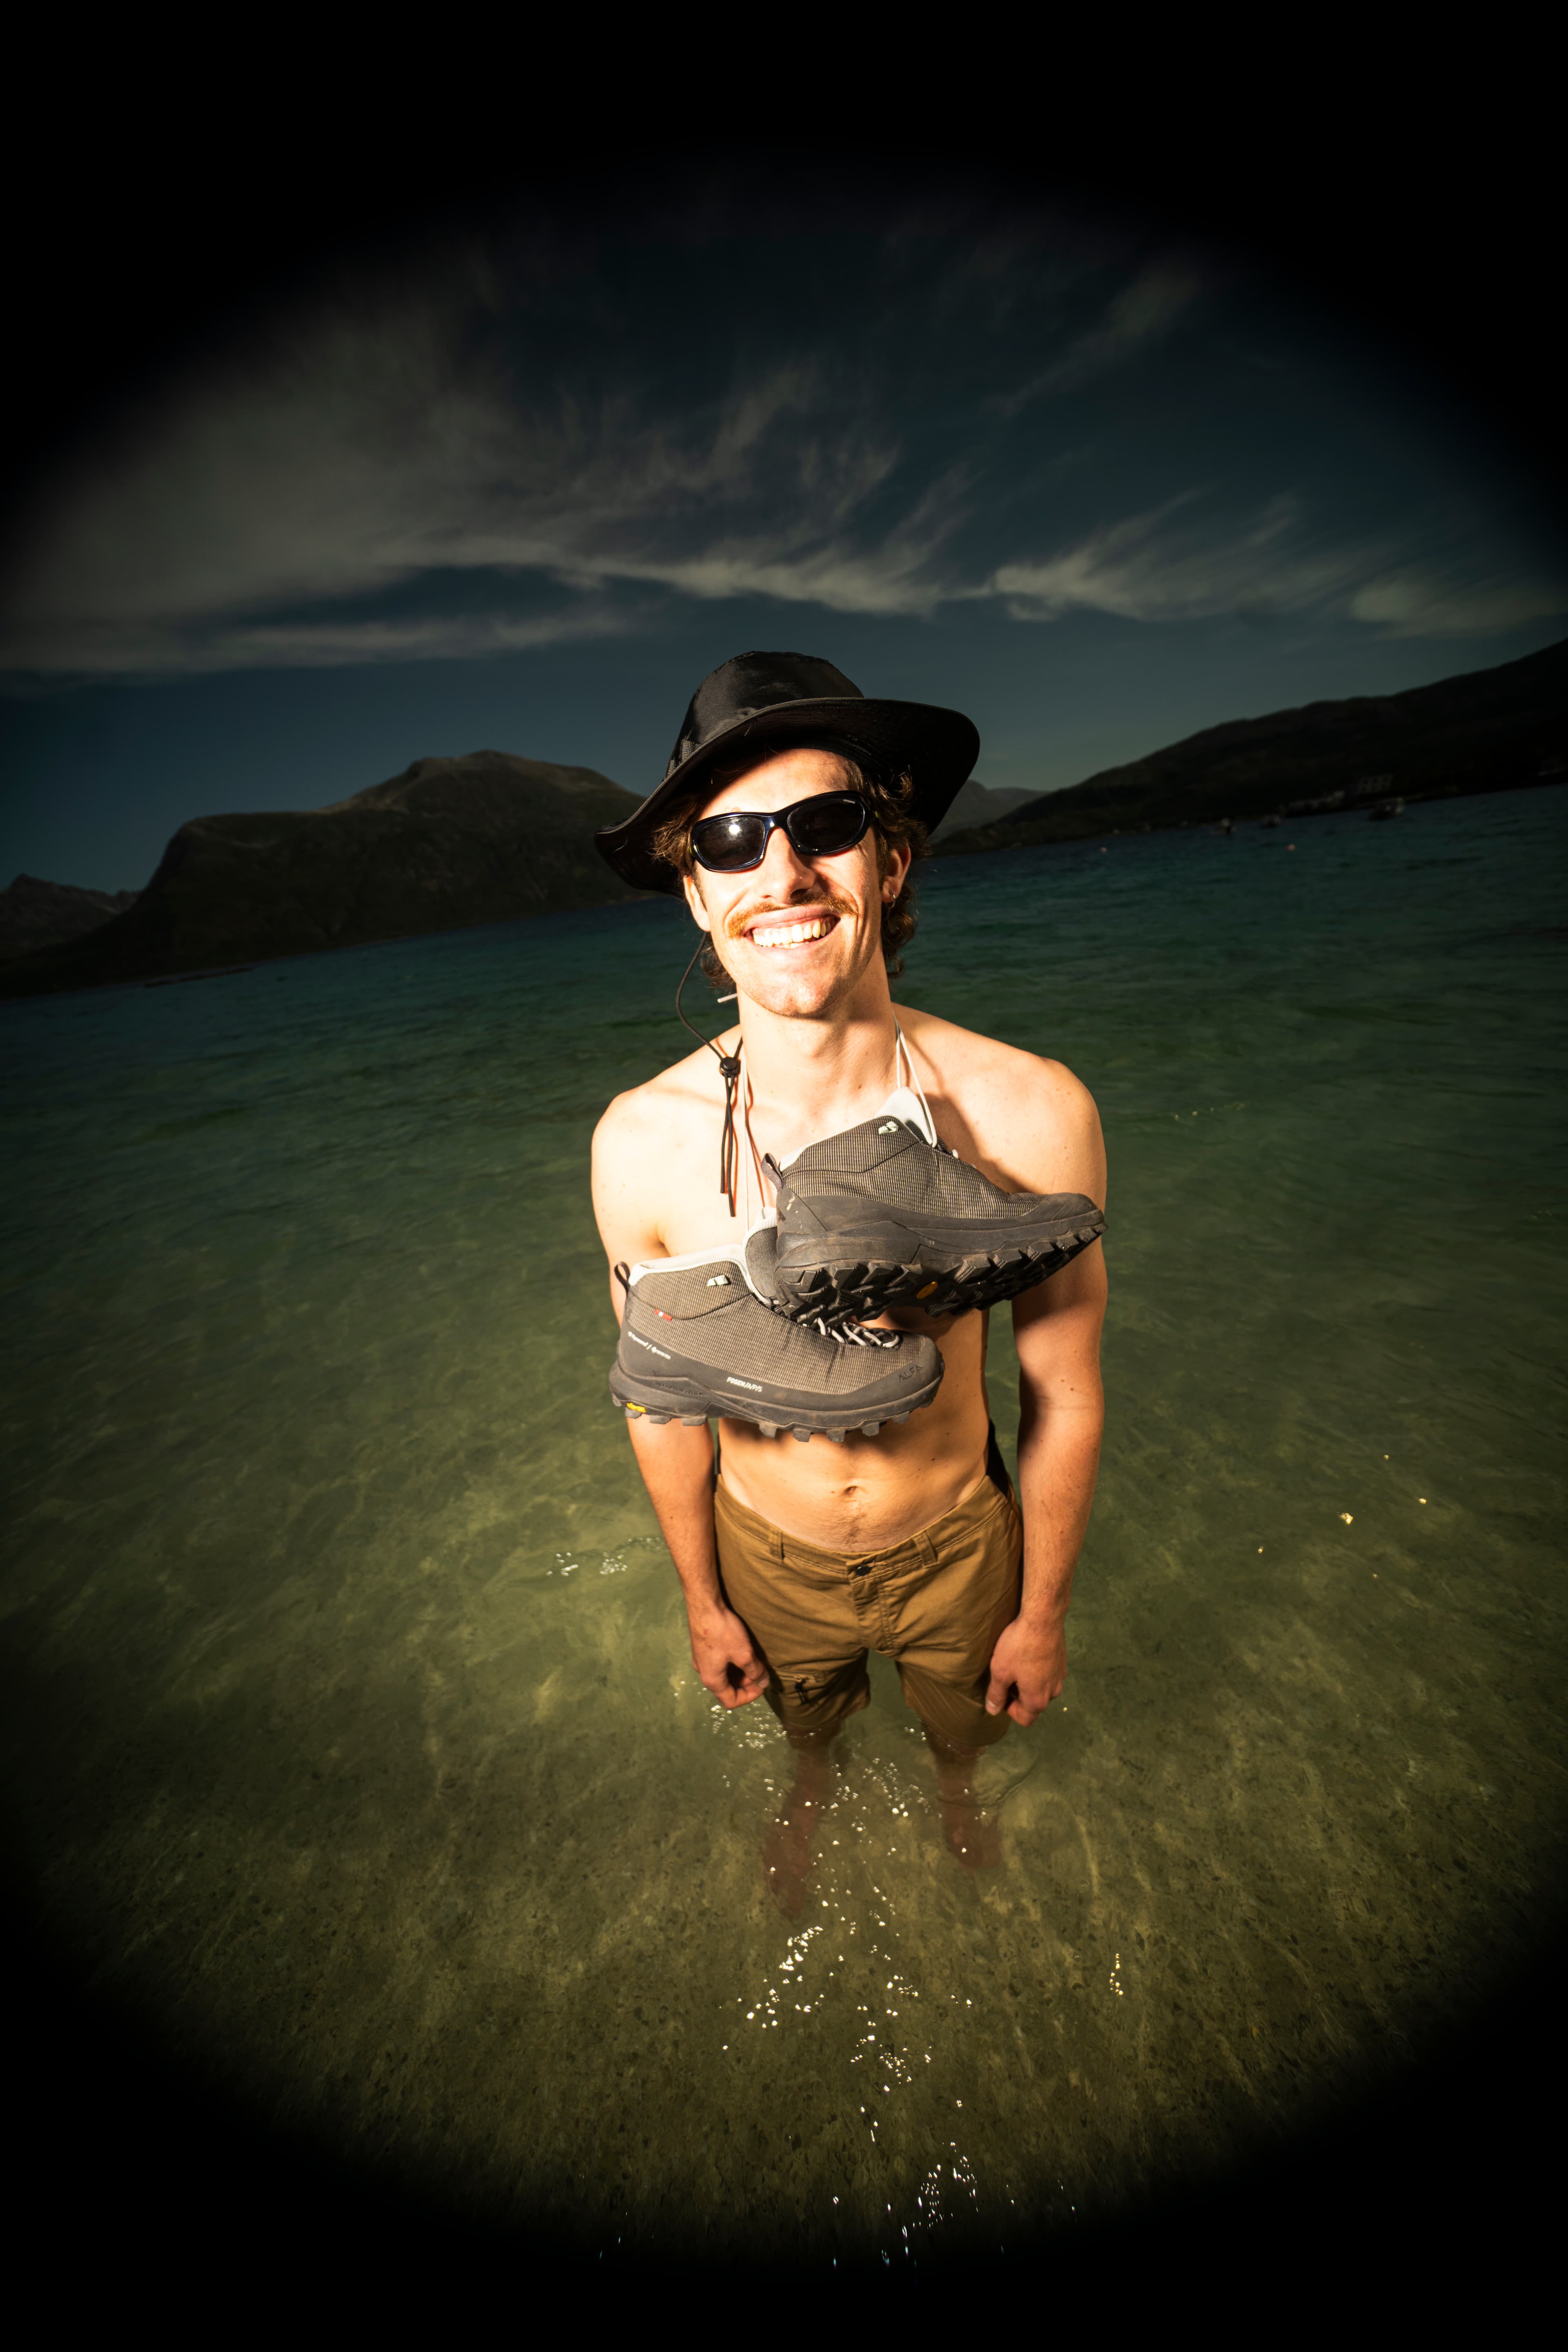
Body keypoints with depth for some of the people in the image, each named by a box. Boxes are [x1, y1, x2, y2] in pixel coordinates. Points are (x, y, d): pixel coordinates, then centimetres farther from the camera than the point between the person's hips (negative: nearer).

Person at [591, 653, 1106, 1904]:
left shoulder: (1032, 1115, -29)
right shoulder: (640, 1143, -27)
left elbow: (1065, 1392, -15)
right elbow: (665, 1398, -11)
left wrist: (1044, 1612, -2)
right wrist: (703, 1603, 3)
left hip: (959, 1545, 0)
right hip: (771, 1559, 1)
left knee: (965, 1724, 35)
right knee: (808, 1720, 35)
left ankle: (956, 1790, 74)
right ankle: (815, 1791, 74)